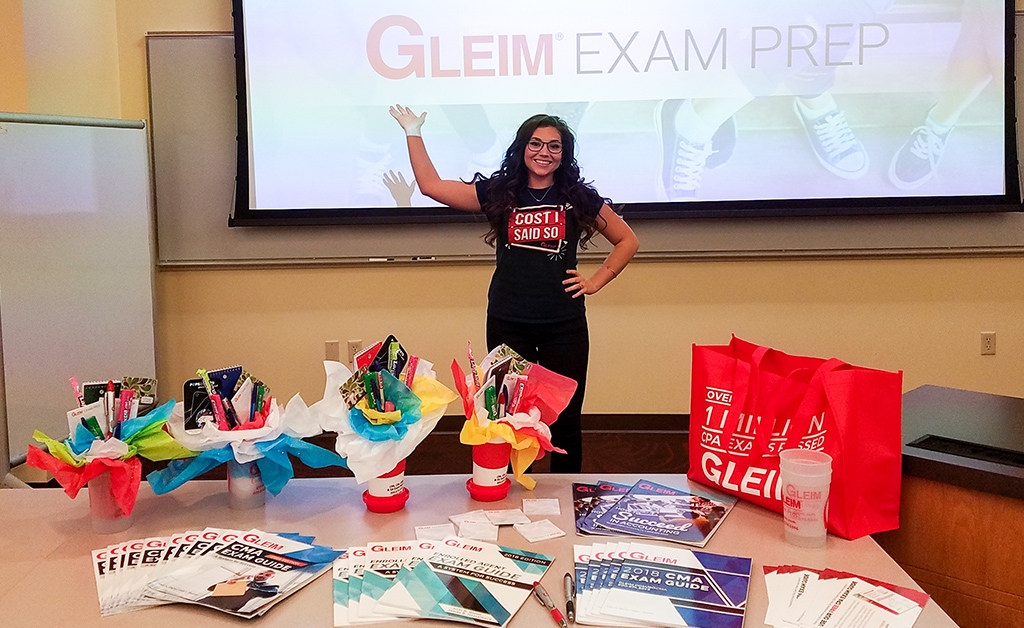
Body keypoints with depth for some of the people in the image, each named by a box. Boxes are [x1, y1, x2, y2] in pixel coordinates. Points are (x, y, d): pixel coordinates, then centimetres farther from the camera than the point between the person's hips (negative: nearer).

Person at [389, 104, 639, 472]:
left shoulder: (579, 198, 5)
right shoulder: (498, 193, 5)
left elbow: (627, 241, 14)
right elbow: (431, 185, 3)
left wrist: (596, 282, 5)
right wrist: (413, 133, 4)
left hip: (565, 326, 0)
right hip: (507, 325, 0)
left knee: (565, 421, 6)